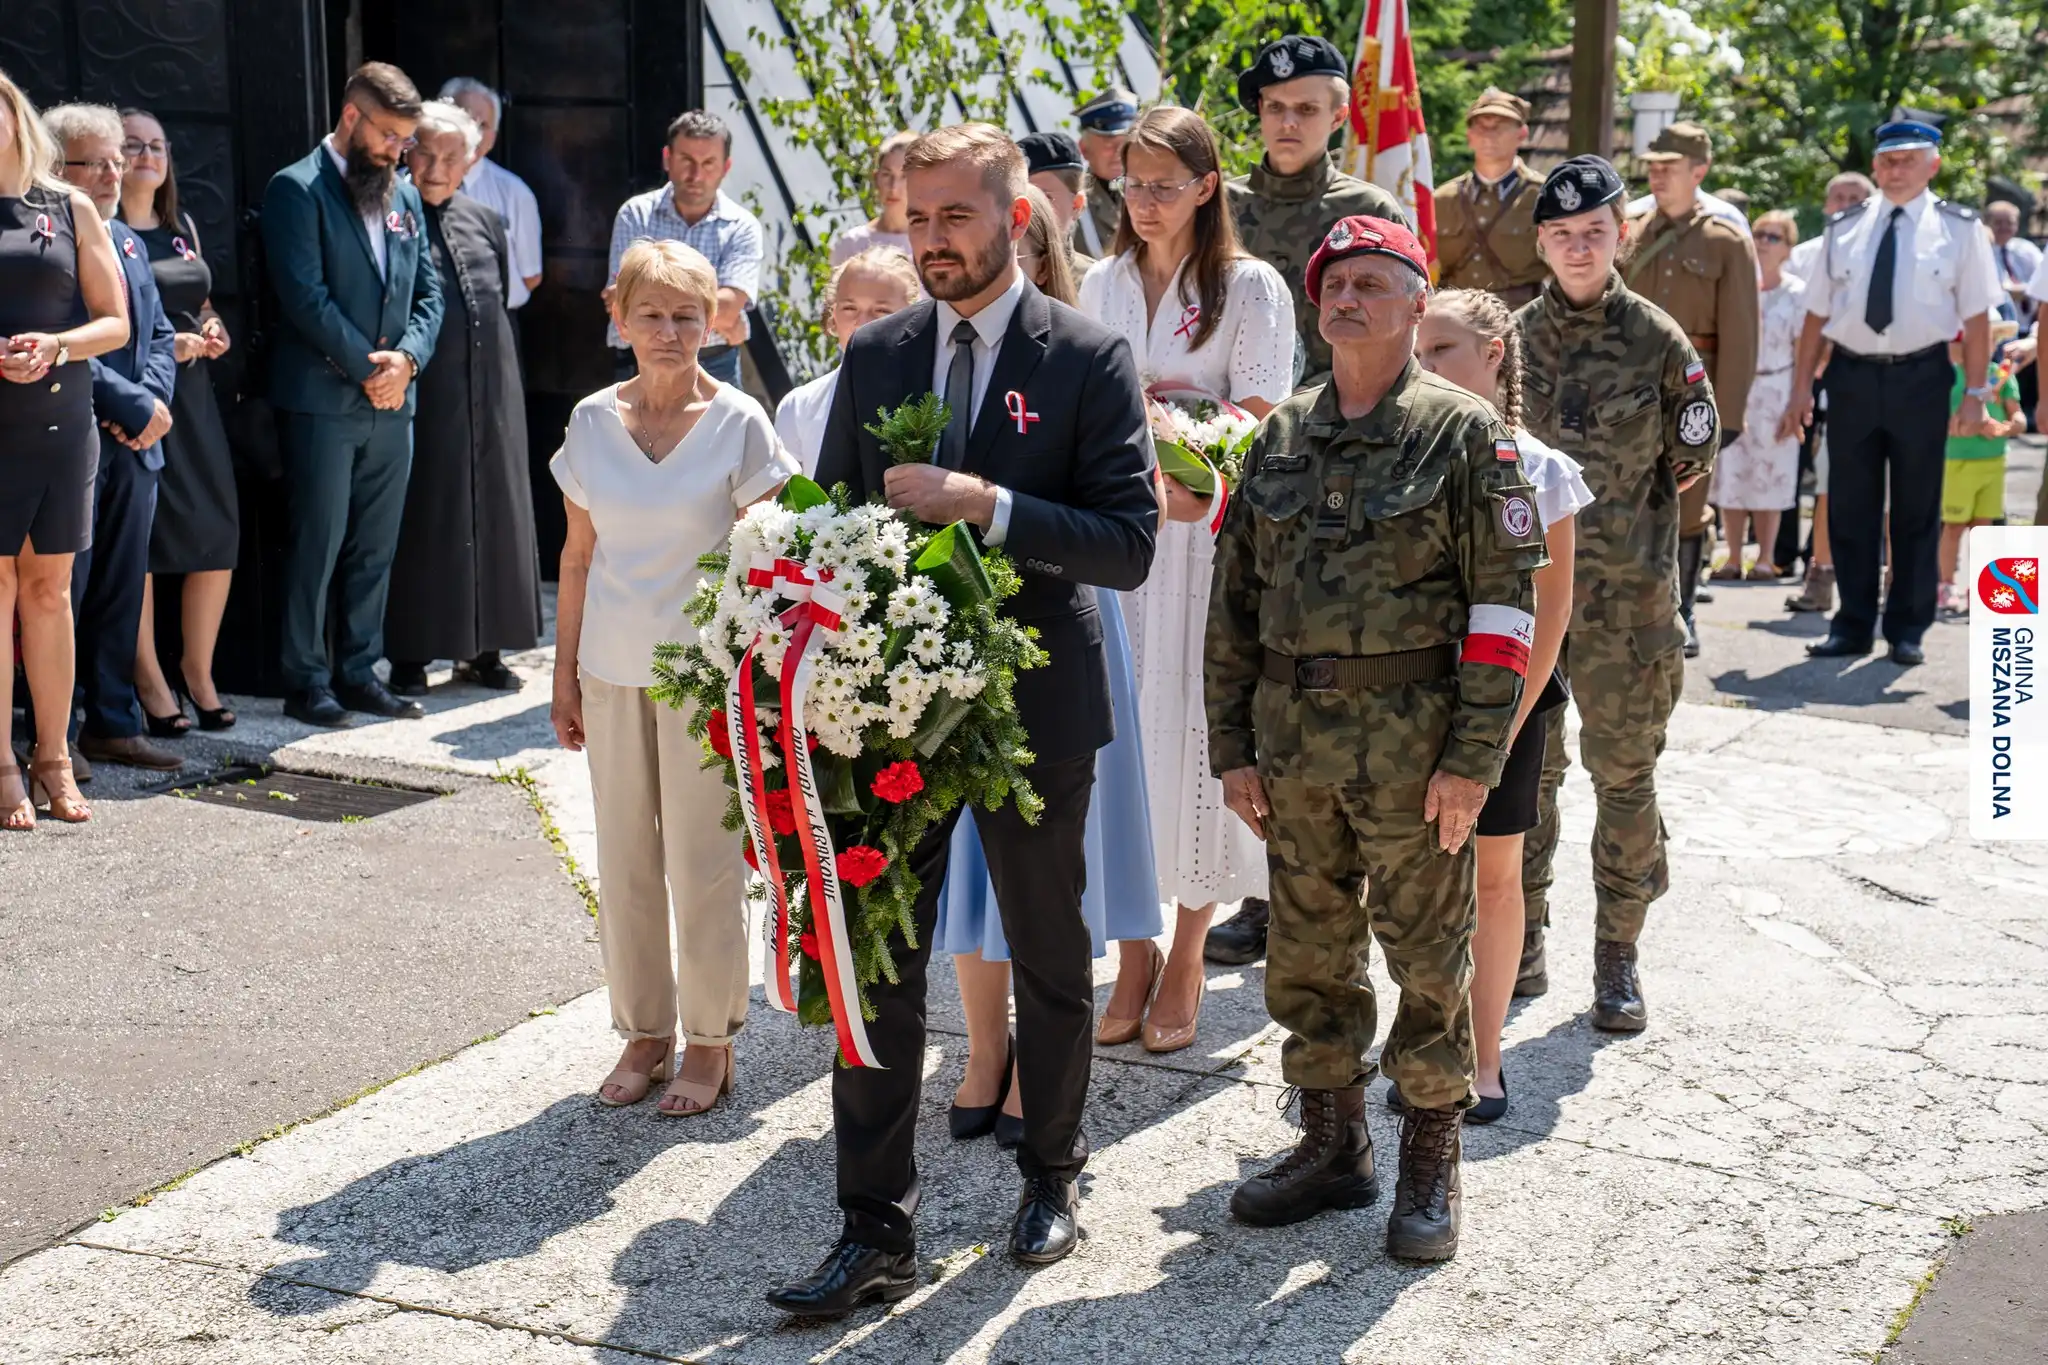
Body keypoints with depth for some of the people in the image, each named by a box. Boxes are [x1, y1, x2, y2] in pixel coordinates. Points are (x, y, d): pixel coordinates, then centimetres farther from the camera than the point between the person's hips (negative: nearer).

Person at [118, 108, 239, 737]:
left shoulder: (182, 228, 18)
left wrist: (212, 333, 6)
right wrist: (159, 345, -18)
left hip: (192, 396, 6)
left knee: (220, 537, 2)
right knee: (138, 542, -4)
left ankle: (197, 671, 17)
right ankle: (149, 683, 6)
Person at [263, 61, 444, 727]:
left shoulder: (404, 195, 15)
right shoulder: (297, 189, -6)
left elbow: (428, 289, 14)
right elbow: (305, 295, -13)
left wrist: (407, 358, -4)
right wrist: (366, 367, -12)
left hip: (392, 399, 6)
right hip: (321, 399, -6)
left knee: (376, 548, 10)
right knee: (317, 546, -2)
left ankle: (358, 672, 19)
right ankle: (306, 681, 6)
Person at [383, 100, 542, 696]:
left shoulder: (486, 223, 13)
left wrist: (501, 374, 16)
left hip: (489, 393, 5)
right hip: (422, 394, -5)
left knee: (491, 512, 9)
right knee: (422, 518, -2)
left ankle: (482, 647, 19)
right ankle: (410, 655, 6)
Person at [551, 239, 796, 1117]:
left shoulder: (739, 425, -6)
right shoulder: (592, 423, 4)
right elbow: (578, 558, 9)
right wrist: (565, 672, 8)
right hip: (613, 669, 4)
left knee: (703, 861, 2)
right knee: (624, 861, 10)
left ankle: (709, 1042, 17)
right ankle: (642, 1034, 24)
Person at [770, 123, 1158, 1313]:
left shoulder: (1090, 360, -8)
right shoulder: (873, 357, 5)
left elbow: (1130, 545, -15)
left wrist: (985, 502, -25)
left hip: (1035, 706, -3)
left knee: (1050, 962, 15)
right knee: (877, 969, 2)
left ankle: (1052, 1174, 36)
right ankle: (878, 1234, 11)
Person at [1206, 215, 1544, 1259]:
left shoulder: (1464, 432, -3)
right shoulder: (1281, 438, 11)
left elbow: (1504, 605, -8)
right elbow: (1234, 601, 13)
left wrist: (1474, 758, -14)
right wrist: (1232, 745, 8)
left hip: (1412, 733, -5)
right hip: (1292, 731, 5)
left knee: (1428, 955, 5)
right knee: (1308, 950, 12)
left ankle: (1430, 1164, 19)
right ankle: (1331, 1145, 28)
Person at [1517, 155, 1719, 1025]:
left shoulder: (1657, 340, -3)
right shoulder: (1515, 337, 3)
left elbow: (1694, 456, 5)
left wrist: (1621, 513, 7)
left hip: (1626, 595, -2)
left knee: (1625, 774, 4)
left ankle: (1617, 958, 15)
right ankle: (1523, 940, 21)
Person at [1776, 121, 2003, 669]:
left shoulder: (1959, 229, 0)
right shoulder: (1845, 228, 7)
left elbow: (1976, 317, -2)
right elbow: (1818, 312, 7)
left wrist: (1975, 393, -7)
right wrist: (1802, 389, 4)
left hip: (1920, 377, -2)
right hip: (1851, 375, 2)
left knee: (1917, 510, 6)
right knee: (1850, 507, 6)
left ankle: (1907, 629, 16)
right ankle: (1854, 625, 16)